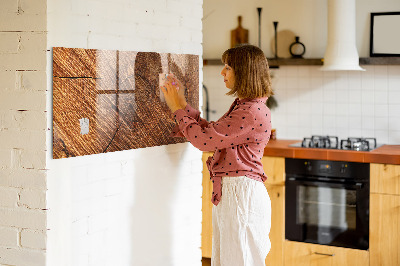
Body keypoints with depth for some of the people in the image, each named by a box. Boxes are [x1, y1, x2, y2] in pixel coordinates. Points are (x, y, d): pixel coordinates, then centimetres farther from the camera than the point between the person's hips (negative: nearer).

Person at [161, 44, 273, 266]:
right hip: (228, 192, 10)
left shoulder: (253, 112, -20)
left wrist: (178, 108, -7)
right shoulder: (242, 106, 14)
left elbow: (204, 139, -19)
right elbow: (210, 131, 17)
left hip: (241, 194, -10)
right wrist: (182, 104, 15)